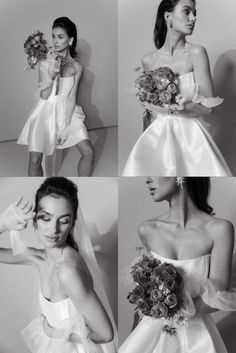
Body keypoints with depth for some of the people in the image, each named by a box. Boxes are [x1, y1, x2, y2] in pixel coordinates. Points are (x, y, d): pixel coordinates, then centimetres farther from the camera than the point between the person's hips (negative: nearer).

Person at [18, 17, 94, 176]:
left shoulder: (77, 67, -3)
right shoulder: (45, 63, -6)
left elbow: (72, 98, -4)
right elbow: (44, 96, -10)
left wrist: (65, 127, -10)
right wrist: (51, 74, -25)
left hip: (67, 112, 2)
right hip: (46, 112, -1)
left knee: (88, 152, -9)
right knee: (35, 159, -10)